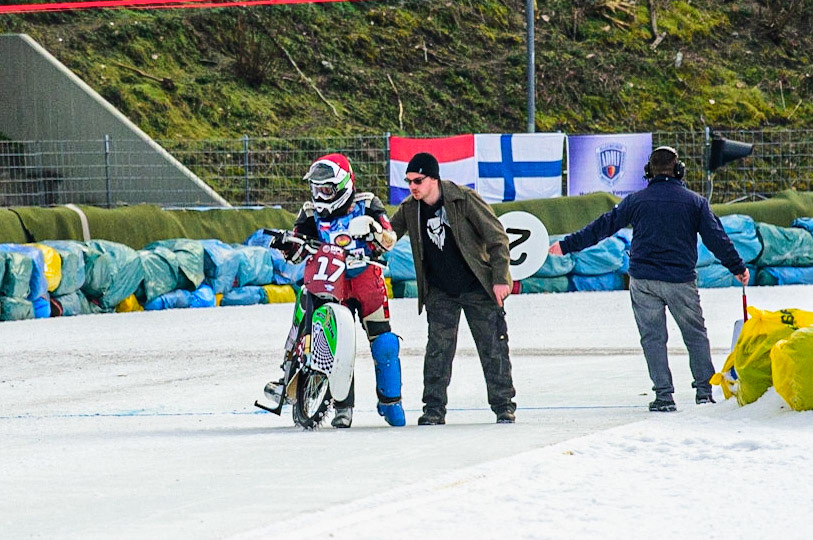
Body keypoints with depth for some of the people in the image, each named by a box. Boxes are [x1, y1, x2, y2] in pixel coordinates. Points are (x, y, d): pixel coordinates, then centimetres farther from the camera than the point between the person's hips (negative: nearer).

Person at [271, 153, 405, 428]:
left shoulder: (367, 204, 0)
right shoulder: (311, 212, 7)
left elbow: (389, 240, -7)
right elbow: (296, 252, 5)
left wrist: (373, 228, -27)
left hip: (367, 279, -1)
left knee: (385, 344, -6)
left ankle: (390, 401, 9)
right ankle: (343, 406, 1)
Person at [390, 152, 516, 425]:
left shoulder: (464, 199, -15)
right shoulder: (410, 208, -2)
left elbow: (496, 237, -12)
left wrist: (500, 278, -16)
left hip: (477, 287, -3)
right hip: (439, 292, 3)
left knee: (493, 348, 0)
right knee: (438, 350, -2)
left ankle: (504, 405, 8)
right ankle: (434, 408, 3)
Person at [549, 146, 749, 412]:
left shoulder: (636, 201, 1)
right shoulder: (695, 202, 1)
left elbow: (602, 227, 4)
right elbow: (716, 238, 3)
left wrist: (567, 246, 12)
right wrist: (738, 267, 14)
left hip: (643, 280, 0)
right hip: (681, 280, 0)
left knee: (653, 338, 5)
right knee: (696, 335, 13)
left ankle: (663, 395, -1)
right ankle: (704, 390, 12)